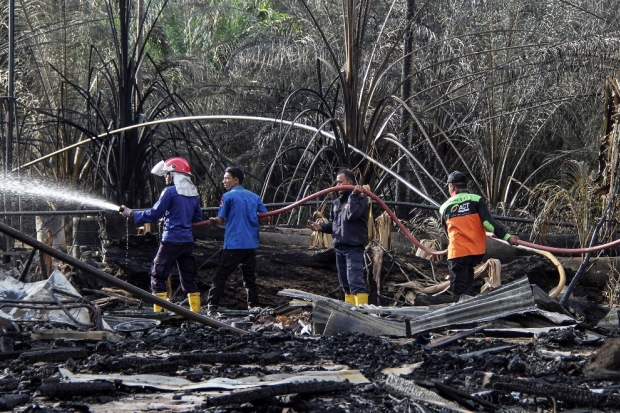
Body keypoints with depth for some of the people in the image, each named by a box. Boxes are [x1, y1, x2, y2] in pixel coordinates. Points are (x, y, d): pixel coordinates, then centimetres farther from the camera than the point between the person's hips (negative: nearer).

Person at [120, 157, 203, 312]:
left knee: (158, 275, 0)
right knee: (189, 277, 12)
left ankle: (159, 310, -5)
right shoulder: (193, 192, 10)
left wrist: (132, 214, 0)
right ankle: (196, 310, 10)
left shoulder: (170, 191, -10)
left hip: (171, 241, -7)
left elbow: (154, 214, -8)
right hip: (188, 241, 7)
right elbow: (198, 217, 17)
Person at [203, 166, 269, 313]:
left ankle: (212, 307, -7)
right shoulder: (254, 197, 9)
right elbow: (265, 218, 8)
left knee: (220, 277, -1)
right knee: (250, 277, 14)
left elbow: (221, 220, -7)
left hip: (233, 246, -5)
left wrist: (213, 220, 14)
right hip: (251, 245, 5)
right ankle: (254, 306, 12)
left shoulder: (228, 197, -7)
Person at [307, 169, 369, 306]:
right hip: (339, 247, 9)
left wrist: (353, 195, -18)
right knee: (345, 284, 11)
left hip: (354, 247, -9)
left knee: (355, 281, -18)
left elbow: (352, 215, -23)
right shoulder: (338, 202, 18)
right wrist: (321, 227, 5)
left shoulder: (360, 199, -5)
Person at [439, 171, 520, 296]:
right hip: (477, 251, 2)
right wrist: (507, 236, -13)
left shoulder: (444, 208, 8)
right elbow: (488, 221, -11)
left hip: (457, 253, -2)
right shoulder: (476, 200, 2)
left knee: (459, 290, -1)